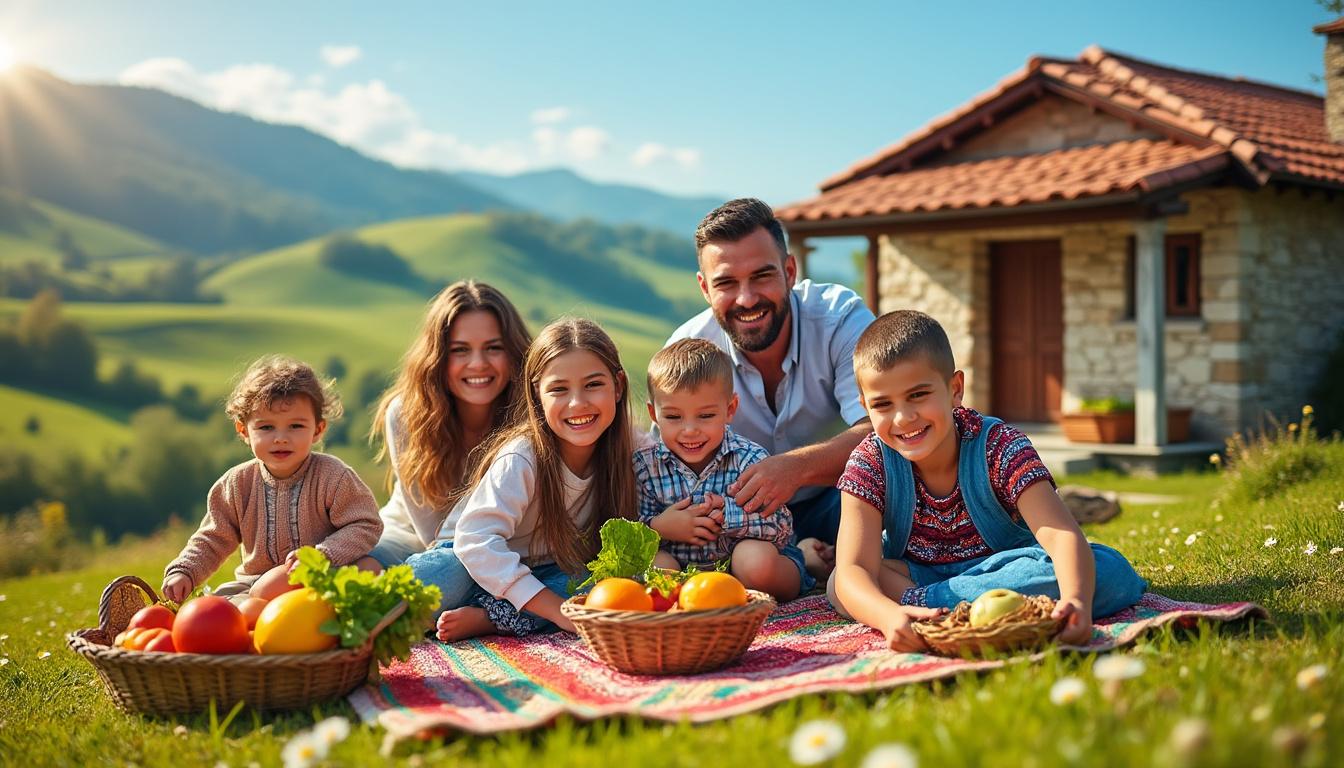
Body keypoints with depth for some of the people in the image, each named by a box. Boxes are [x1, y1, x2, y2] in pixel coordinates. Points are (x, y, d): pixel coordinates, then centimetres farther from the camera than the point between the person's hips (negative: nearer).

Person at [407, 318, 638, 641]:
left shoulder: (624, 451, -11)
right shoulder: (521, 459, -26)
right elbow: (476, 540, -34)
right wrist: (558, 609, -39)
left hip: (548, 572, 5)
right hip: (475, 563, -4)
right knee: (441, 579, -39)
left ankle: (483, 618, -26)